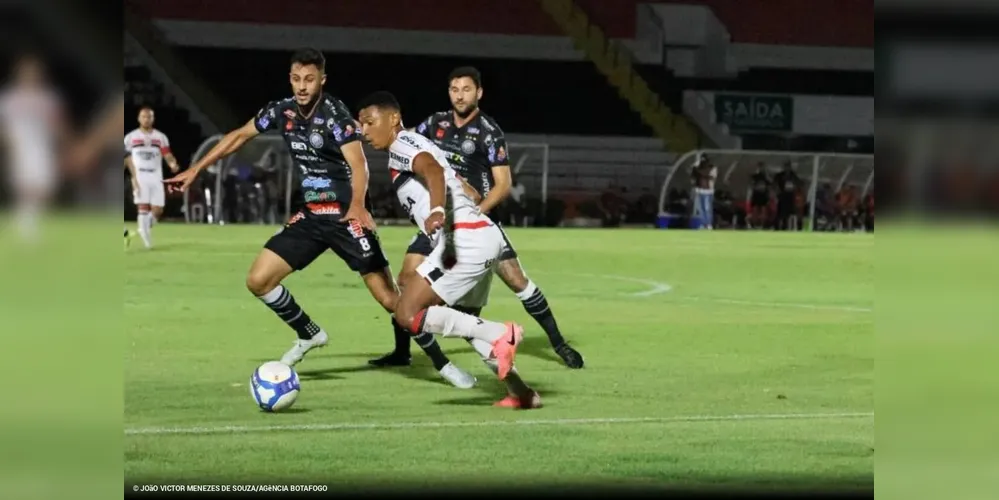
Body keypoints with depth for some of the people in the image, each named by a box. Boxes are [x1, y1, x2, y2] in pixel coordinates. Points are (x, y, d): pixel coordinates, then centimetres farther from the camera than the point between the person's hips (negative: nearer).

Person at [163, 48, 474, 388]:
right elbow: (239, 136, 13)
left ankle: (441, 363, 1)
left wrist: (357, 207, -48)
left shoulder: (335, 115, -17)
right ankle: (310, 335, 19)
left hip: (345, 216, -6)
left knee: (389, 299, -11)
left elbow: (358, 165, -30)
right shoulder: (283, 111, 0)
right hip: (311, 216, 6)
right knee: (258, 280, -3)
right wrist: (195, 170, 12)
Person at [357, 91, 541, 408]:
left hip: (465, 240, -10)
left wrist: (437, 210, -43)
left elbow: (433, 171, -26)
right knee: (464, 321, 26)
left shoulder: (402, 145, -2)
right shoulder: (419, 148, 27)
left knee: (408, 314, -10)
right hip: (483, 237, 10)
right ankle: (520, 391, 22)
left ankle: (500, 334, -15)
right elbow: (470, 192, 32)